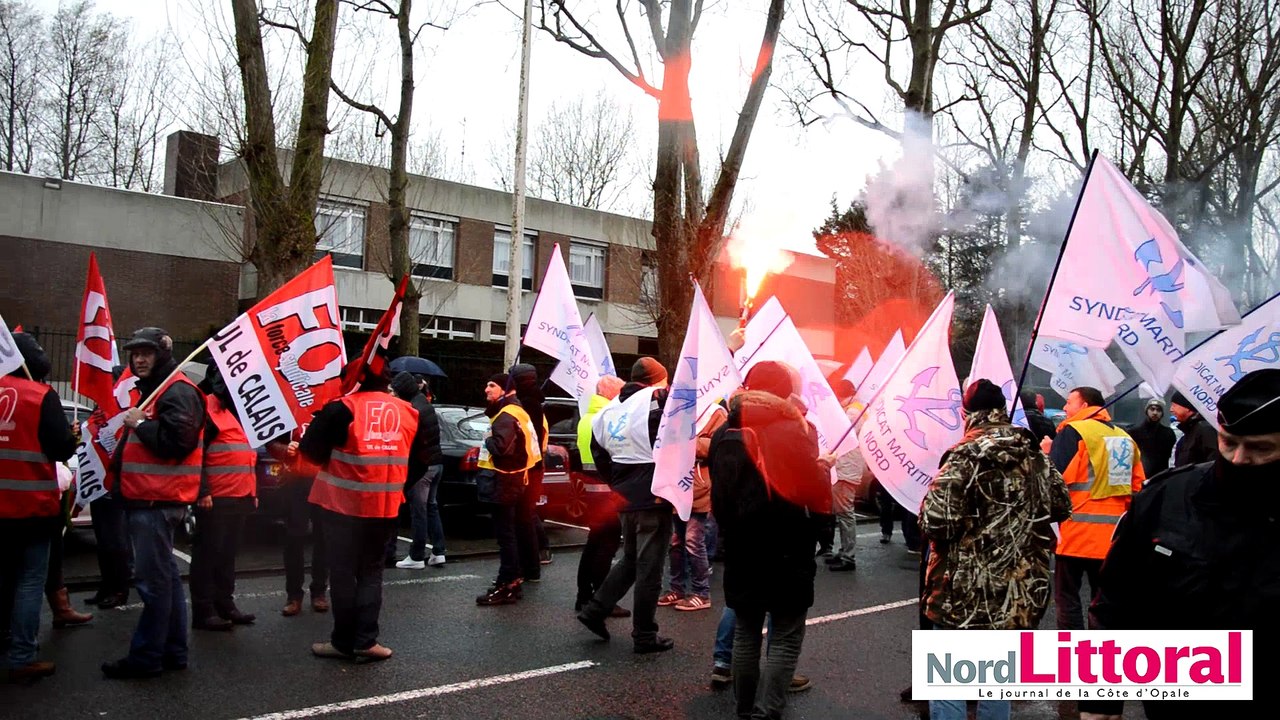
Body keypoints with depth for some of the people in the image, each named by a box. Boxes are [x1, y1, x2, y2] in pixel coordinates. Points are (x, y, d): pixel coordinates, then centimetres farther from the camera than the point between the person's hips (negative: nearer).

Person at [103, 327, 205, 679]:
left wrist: (140, 424, -14)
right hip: (145, 498, 11)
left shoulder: (178, 392, -13)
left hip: (158, 501, -11)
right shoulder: (152, 389, 21)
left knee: (153, 578, -6)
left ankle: (145, 657, 1)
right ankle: (173, 651, 21)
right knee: (165, 576, 14)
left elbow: (178, 442, -25)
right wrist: (117, 470, 17)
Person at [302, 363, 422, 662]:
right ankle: (366, 641, 9)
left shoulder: (343, 408, -12)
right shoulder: (407, 412, 4)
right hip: (385, 508, 4)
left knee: (343, 572, 8)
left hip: (343, 505, -4)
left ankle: (344, 641, 13)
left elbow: (309, 449, -8)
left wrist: (332, 461, 11)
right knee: (371, 572, 14)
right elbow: (418, 458, 12)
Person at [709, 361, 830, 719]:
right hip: (790, 557, -2)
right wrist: (805, 538, 4)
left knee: (746, 633, 17)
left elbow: (720, 502, -1)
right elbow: (818, 494, -7)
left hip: (743, 556, 3)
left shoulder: (726, 437, -4)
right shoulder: (801, 432, -10)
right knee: (785, 639, 6)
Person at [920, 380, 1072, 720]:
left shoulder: (965, 456, -16)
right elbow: (1061, 507, 16)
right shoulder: (1035, 456, 3)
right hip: (1018, 588, 6)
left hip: (965, 590, -6)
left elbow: (935, 521, -24)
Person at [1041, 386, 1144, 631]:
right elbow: (1138, 486, 13)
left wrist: (1048, 453, 1)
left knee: (1067, 596, 2)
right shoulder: (1125, 437, 13)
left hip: (1077, 530, -6)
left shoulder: (1073, 432, -8)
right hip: (1113, 532, 6)